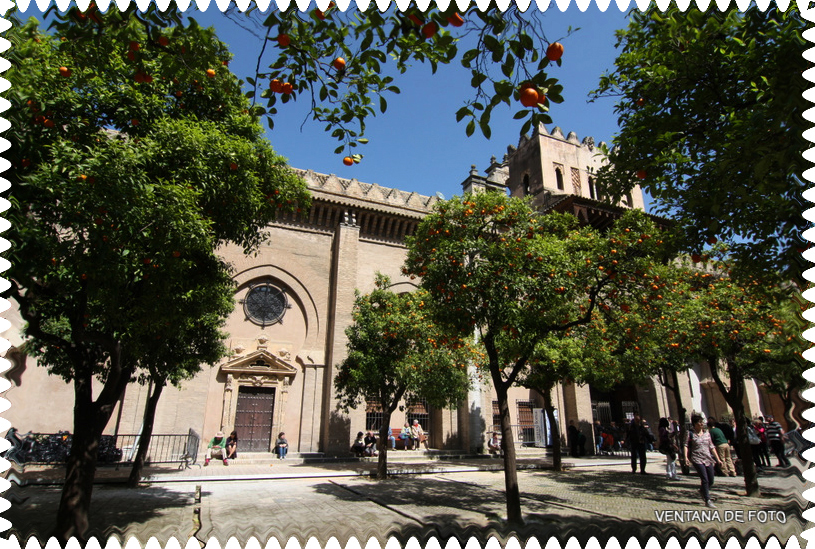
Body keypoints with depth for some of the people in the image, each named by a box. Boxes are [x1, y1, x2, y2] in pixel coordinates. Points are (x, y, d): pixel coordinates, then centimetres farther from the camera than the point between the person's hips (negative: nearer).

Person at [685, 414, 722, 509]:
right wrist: (686, 456, -18)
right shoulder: (691, 434, -4)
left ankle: (702, 490, 37)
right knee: (705, 479, -11)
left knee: (711, 480, 8)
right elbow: (686, 445, -6)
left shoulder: (707, 434, 10)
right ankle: (707, 500, -1)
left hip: (708, 459, 5)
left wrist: (718, 459, 13)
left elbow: (712, 447, 15)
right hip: (697, 459, -5)